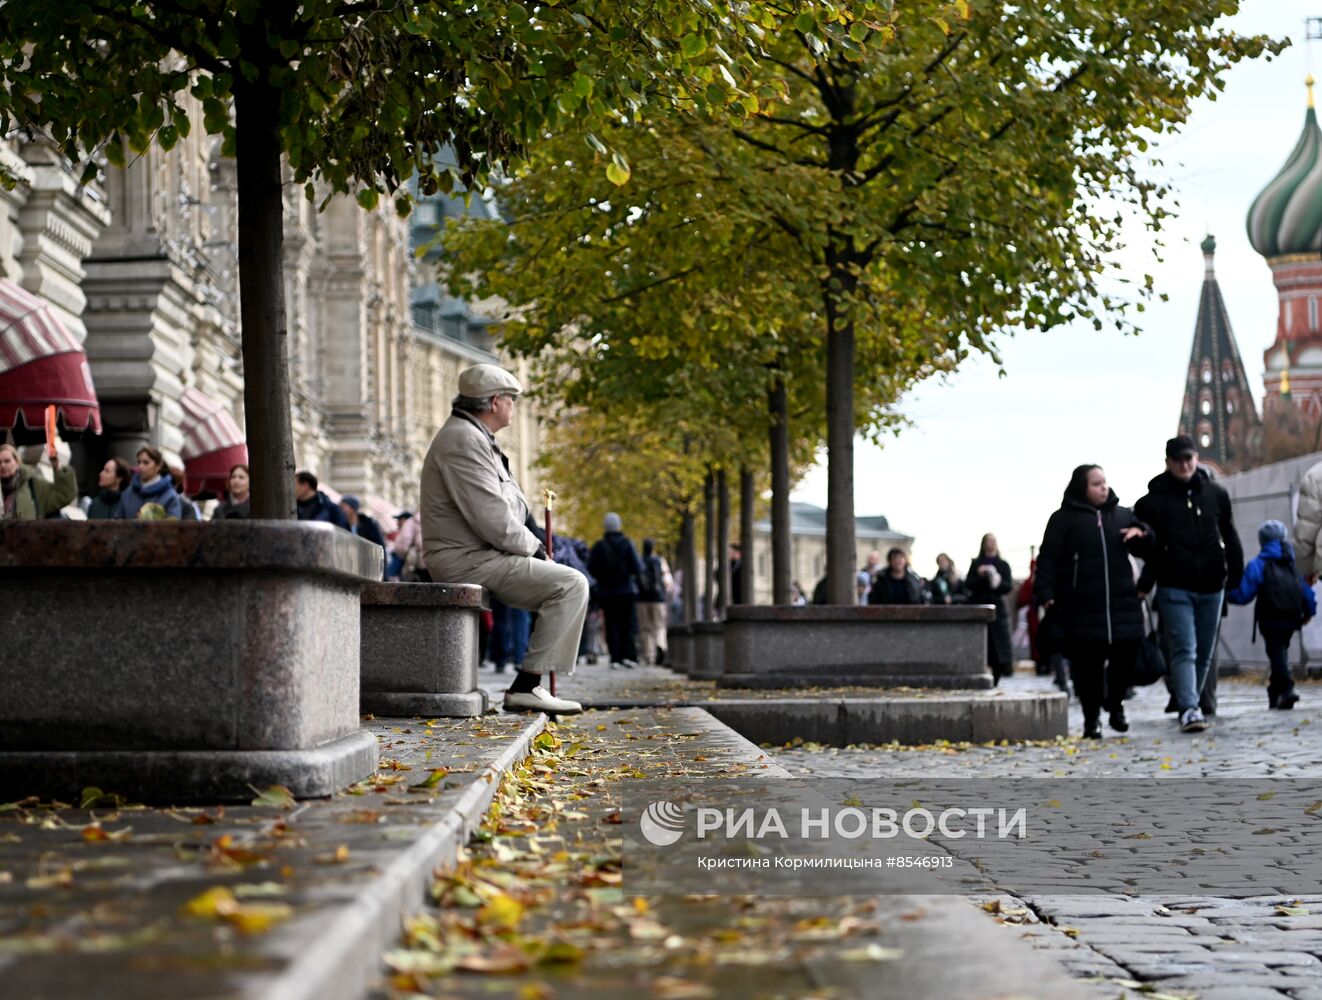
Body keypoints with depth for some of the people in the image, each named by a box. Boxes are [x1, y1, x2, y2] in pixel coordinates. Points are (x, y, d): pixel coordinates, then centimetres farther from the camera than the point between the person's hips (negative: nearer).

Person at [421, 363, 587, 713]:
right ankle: (526, 686, -17)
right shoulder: (463, 441, -16)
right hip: (467, 562, -11)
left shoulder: (475, 438, 20)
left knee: (569, 586, 17)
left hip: (479, 556, 11)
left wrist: (536, 548, 8)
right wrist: (534, 549, -9)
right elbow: (492, 519, -23)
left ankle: (530, 685, 8)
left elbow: (511, 507, 23)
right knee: (571, 585, -17)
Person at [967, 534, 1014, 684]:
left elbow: (1009, 587, 1)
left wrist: (998, 581, -19)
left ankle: (995, 682, 3)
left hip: (997, 608, 0)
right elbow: (968, 584, 1)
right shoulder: (976, 564, 10)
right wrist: (979, 575, -16)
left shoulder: (1003, 565, 9)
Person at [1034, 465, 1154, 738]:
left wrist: (1141, 535, -4)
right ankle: (1091, 718, 11)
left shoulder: (1123, 515, 15)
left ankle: (1115, 702, 27)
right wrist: (1045, 593, -12)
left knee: (1126, 655, 1)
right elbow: (1048, 560, -1)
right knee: (1087, 663, -2)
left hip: (1122, 604, 4)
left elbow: (1148, 551, 19)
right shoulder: (1064, 519, 3)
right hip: (1082, 609, -3)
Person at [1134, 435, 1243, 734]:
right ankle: (1188, 709, -19)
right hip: (1174, 588, -4)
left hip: (1210, 586, 4)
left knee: (1204, 652, 11)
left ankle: (1191, 703, 24)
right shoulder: (1153, 501, -1)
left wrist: (1236, 574, 8)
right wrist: (1144, 584, -7)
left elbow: (1230, 538, 12)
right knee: (1184, 650, -13)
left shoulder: (1216, 494, 8)